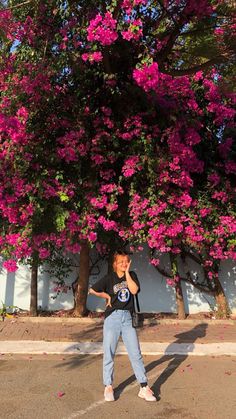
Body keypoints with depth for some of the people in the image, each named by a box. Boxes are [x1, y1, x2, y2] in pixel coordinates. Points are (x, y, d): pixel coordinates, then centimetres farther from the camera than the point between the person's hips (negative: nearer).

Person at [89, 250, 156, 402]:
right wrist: (107, 296, 2)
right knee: (109, 354, 5)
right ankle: (108, 387, 19)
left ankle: (144, 388, 9)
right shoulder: (109, 278, 0)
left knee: (136, 353, 3)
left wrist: (127, 272, -11)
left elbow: (134, 290, -14)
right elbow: (92, 290, 4)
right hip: (112, 318, -1)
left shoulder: (132, 275, 5)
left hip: (128, 318, 1)